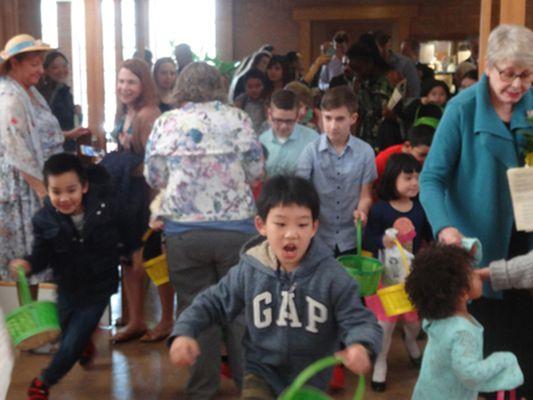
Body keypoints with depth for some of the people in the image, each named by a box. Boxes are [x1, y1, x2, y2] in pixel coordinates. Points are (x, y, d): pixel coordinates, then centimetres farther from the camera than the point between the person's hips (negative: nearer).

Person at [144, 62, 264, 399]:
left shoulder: (166, 122, 1)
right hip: (236, 226, 0)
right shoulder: (238, 118, -1)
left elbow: (154, 176, 5)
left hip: (184, 229, 0)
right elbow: (256, 171, 2)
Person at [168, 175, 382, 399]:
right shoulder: (248, 271, -11)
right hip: (262, 371, 0)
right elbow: (212, 303, 1)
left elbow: (359, 321, -16)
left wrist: (361, 347, -39)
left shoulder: (331, 276, -17)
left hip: (310, 377, 0)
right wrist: (184, 332, -14)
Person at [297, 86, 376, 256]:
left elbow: (365, 195, 0)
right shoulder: (311, 150, -7)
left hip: (350, 240, 1)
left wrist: (361, 211, -21)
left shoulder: (365, 152, -4)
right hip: (317, 238, -1)